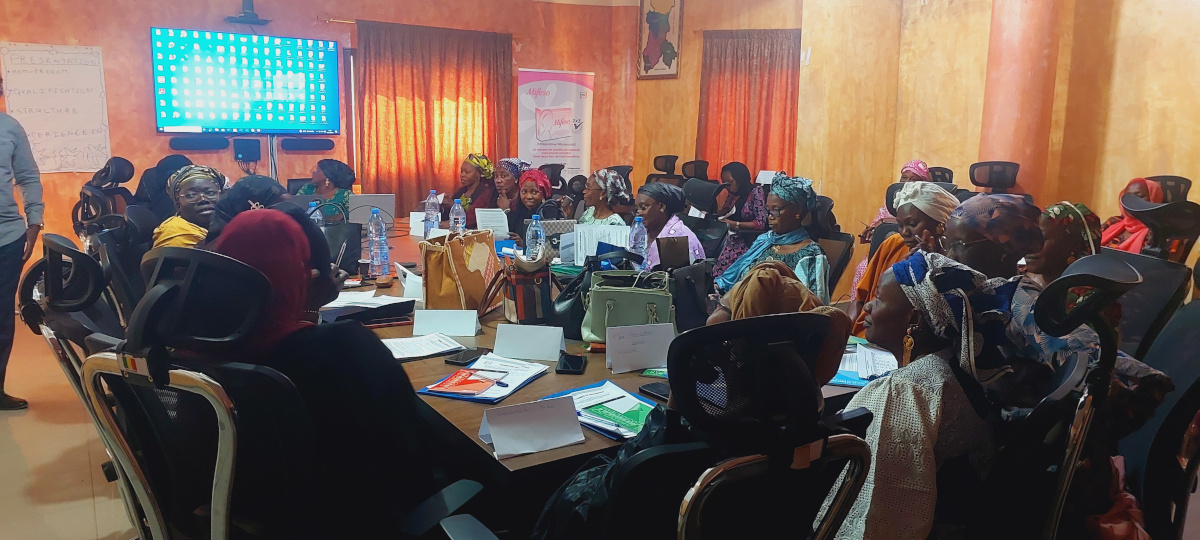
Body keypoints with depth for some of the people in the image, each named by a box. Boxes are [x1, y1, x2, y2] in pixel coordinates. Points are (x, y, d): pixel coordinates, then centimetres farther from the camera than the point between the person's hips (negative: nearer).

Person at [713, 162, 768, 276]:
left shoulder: (756, 192, -1)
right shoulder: (732, 195, 18)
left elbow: (761, 223, -9)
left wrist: (734, 224, -14)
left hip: (747, 240, -6)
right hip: (730, 236, 6)